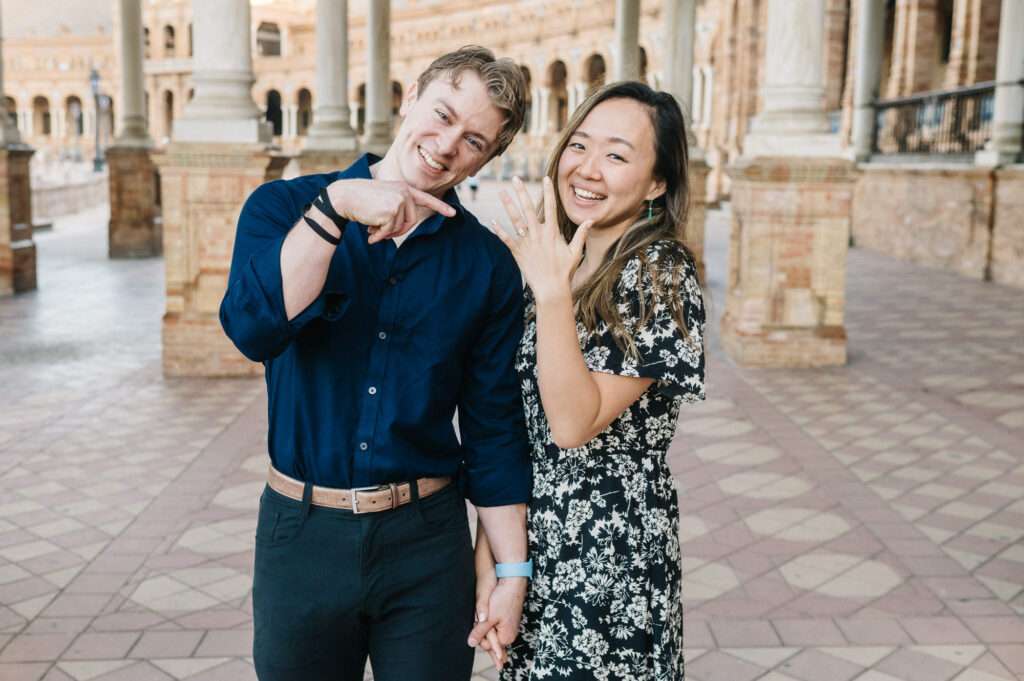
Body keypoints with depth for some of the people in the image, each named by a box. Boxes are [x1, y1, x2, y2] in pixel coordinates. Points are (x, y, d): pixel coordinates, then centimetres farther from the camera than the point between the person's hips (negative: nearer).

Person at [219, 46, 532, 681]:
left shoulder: (487, 264, -2)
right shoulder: (284, 207, -3)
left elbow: (494, 427, 2)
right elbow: (255, 330, -22)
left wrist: (513, 571, 1)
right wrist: (335, 205, -28)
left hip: (427, 540, 0)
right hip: (303, 534, 0)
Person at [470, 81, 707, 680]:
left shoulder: (662, 277, -15)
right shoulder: (547, 263, 3)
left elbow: (574, 423, -22)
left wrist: (553, 294, -27)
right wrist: (487, 557, 2)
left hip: (613, 560, -6)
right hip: (526, 544, 6)